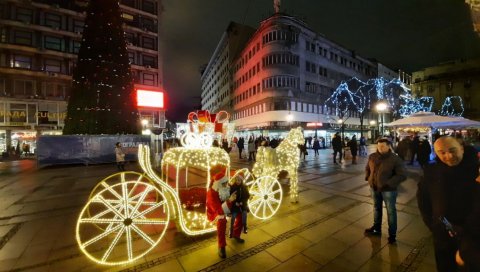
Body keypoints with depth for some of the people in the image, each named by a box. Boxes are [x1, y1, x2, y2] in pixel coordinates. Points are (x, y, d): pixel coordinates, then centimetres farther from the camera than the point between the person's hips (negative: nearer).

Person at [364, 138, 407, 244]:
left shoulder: (395, 159, -15)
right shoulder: (372, 157, -3)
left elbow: (402, 175, -16)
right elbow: (367, 168, 13)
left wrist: (388, 183, -23)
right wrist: (368, 178, -1)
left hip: (388, 190, -4)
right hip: (374, 188, 4)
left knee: (391, 211, 11)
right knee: (376, 208, 21)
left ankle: (392, 234, 28)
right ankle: (376, 228, 40)